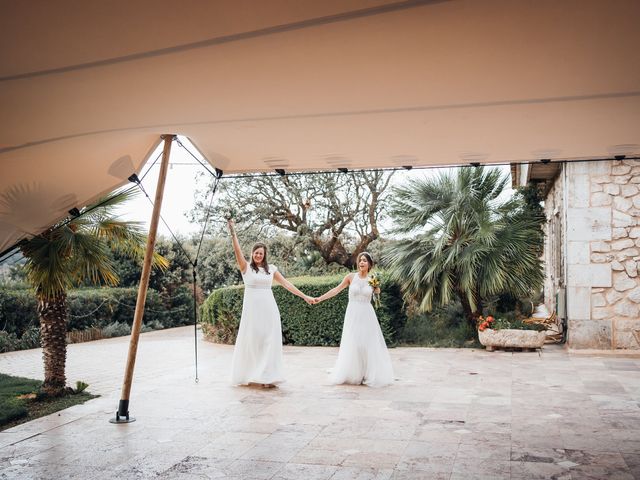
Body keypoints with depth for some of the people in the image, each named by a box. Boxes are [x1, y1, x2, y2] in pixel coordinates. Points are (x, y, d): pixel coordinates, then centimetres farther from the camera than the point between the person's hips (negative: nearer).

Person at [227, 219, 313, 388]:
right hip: (252, 309, -2)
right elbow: (237, 250, -9)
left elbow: (286, 283, 9)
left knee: (269, 341, -1)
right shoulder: (246, 267, 3)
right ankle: (251, 375, 11)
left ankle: (268, 376, 1)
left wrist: (304, 296, 4)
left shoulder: (271, 269, 11)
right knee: (251, 341, 1)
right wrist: (232, 230, -19)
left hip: (269, 309, 3)